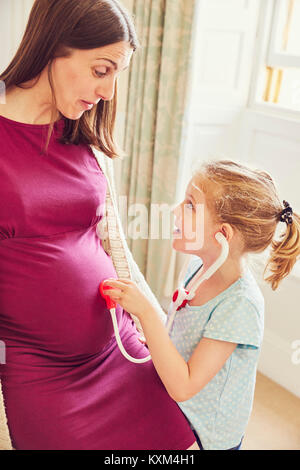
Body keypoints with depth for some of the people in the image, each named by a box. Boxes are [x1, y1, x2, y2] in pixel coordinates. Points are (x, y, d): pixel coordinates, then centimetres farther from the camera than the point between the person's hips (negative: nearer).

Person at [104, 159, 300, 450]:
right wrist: (152, 339, -9)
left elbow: (182, 387, -30)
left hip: (207, 436, -6)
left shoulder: (241, 304, -30)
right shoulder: (199, 266, -7)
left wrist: (146, 312, -35)